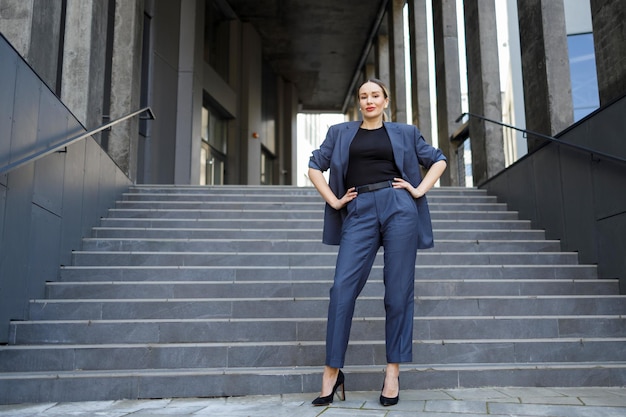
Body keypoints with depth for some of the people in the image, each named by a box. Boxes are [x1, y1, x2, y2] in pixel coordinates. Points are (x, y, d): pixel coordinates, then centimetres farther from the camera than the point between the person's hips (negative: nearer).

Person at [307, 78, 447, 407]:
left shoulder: (404, 132, 16)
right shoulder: (340, 133, 17)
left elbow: (438, 161, 20)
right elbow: (314, 167, 16)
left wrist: (419, 190, 5)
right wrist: (334, 201, 4)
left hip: (398, 208, 0)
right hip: (359, 212, 0)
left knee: (398, 291, -1)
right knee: (342, 288, -9)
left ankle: (393, 372, 10)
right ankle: (332, 373, 0)